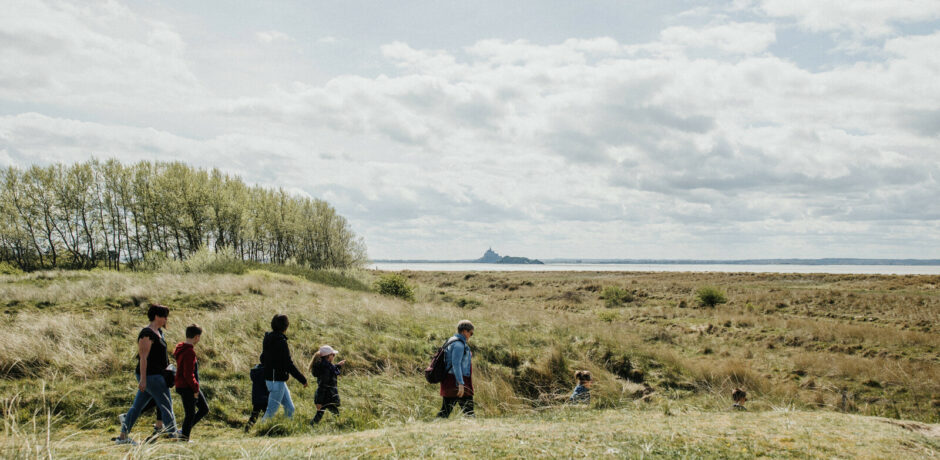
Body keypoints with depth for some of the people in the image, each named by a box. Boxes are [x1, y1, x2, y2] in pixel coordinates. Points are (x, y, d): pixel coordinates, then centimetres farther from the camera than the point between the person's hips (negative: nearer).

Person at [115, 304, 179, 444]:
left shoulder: (159, 331, 13)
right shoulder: (147, 333, -17)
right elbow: (143, 357, -20)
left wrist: (167, 366, 24)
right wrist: (143, 379, -21)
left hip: (156, 375, 10)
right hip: (150, 375, -10)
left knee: (138, 405, 12)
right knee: (166, 404, -3)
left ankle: (123, 436, 17)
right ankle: (173, 434, 4)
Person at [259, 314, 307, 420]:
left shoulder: (268, 338, 7)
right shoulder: (281, 341, -20)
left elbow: (263, 358, 18)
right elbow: (288, 364, -21)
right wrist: (303, 379, -14)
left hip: (269, 377, 9)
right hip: (277, 380, -9)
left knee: (290, 408, 14)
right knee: (272, 410, -1)